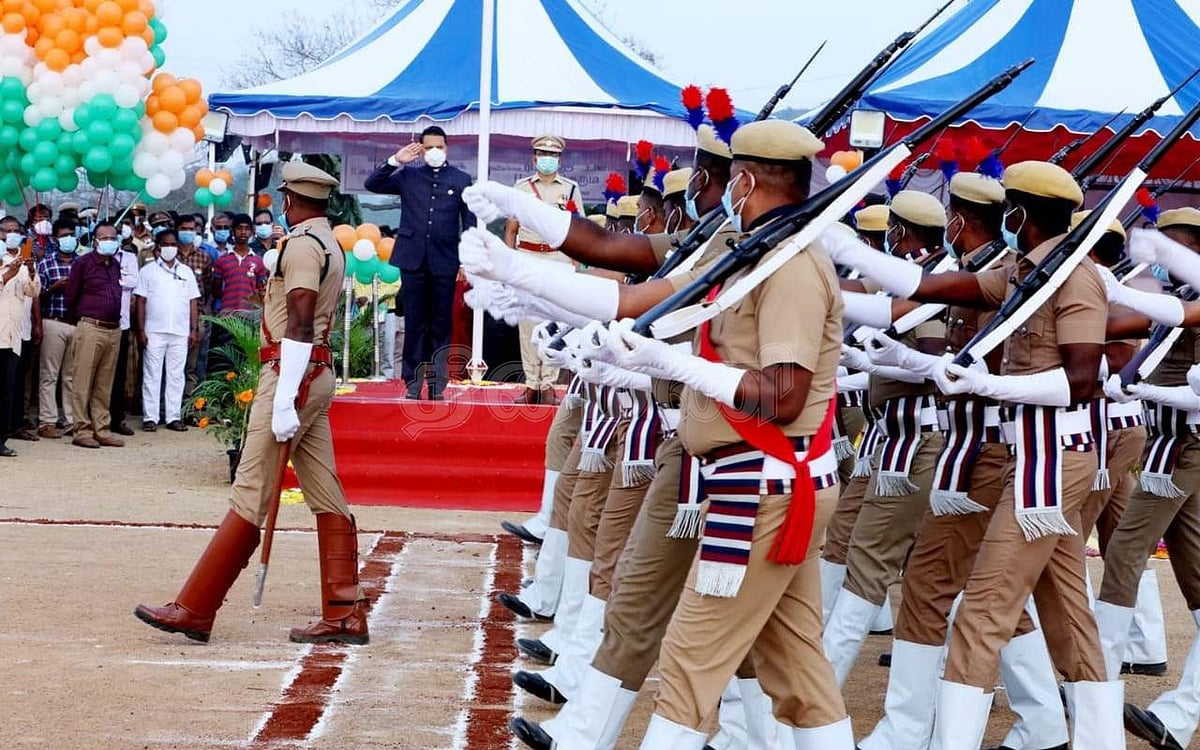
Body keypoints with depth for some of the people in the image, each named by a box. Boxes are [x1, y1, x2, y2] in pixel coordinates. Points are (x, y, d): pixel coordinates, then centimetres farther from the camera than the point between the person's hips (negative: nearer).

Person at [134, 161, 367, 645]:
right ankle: (345, 616, 5)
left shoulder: (301, 244, -12)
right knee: (326, 499, 6)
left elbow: (299, 325, -21)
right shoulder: (331, 246, 17)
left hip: (292, 374, -10)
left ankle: (194, 610, -7)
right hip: (319, 374, 10)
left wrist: (284, 400, -25)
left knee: (250, 494, -9)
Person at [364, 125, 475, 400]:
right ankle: (413, 383, 5)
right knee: (414, 323, 3)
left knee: (441, 324, 3)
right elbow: (372, 184, 3)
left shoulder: (461, 180, 6)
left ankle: (436, 384, 7)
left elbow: (469, 223, 5)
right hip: (413, 259, 1)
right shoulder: (408, 175, 8)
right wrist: (395, 161, -8)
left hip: (444, 262, -1)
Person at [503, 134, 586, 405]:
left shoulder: (570, 189, 8)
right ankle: (531, 385, 4)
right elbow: (511, 228, 11)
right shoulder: (521, 187, 11)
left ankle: (549, 385, -1)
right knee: (527, 321, 0)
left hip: (559, 258, -1)